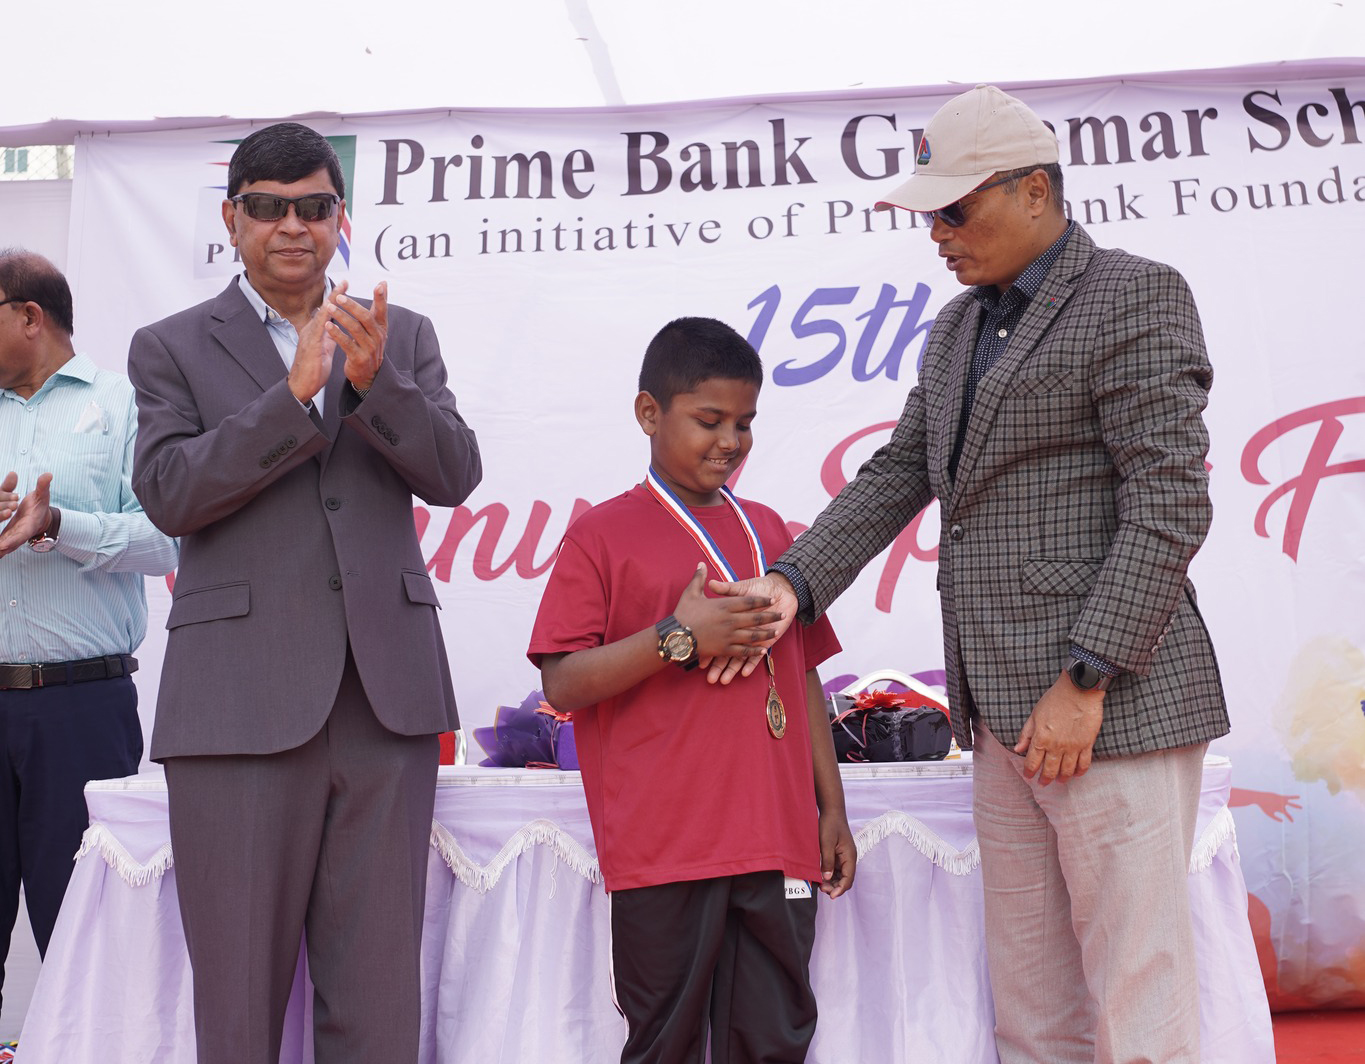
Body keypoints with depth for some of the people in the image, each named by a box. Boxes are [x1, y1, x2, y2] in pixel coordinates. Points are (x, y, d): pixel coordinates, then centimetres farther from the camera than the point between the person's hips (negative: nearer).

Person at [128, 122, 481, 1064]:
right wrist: (294, 394, -14)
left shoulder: (404, 336, 14)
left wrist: (372, 379, -14)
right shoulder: (172, 347, 9)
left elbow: (456, 474, 2)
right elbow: (168, 494, -5)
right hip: (243, 697, -1)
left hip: (386, 695, 2)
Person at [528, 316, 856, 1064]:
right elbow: (562, 684, -7)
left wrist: (832, 808, 15)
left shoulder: (767, 532, 15)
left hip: (777, 844, 4)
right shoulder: (603, 536, -1)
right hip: (662, 852, -4)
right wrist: (678, 637, -18)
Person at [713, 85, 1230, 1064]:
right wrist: (793, 584, 3)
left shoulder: (1137, 296, -6)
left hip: (1112, 705, -8)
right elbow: (898, 473, 16)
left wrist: (1085, 682, -18)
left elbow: (1170, 505, -14)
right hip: (1003, 711, 8)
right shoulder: (960, 325, 18)